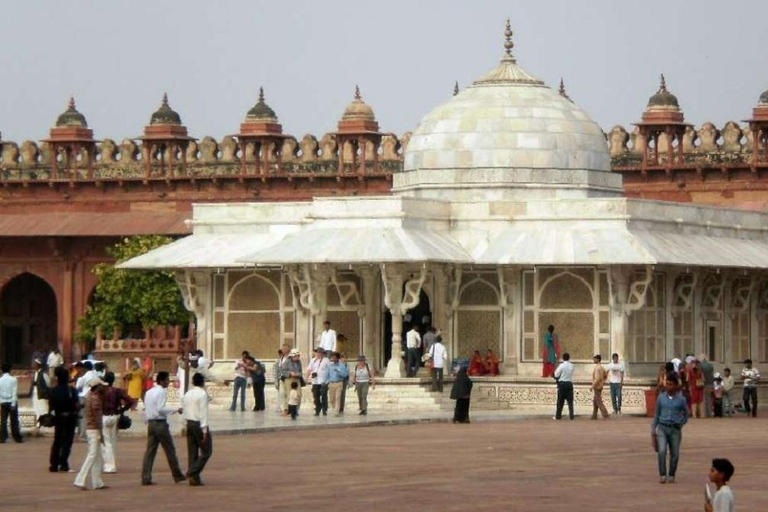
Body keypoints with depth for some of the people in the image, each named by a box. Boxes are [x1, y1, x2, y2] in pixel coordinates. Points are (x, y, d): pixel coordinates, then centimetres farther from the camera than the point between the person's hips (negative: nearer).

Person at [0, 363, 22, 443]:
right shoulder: (13, 379, -7)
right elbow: (15, 392, -11)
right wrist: (13, 404, -10)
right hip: (12, 402, -1)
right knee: (14, 421, 3)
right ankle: (17, 438, 5)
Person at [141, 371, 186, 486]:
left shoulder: (149, 392, 14)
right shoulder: (162, 392, -11)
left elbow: (146, 408, 16)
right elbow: (160, 409, -20)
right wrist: (176, 410, -15)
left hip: (151, 423, 7)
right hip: (160, 423, -7)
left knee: (150, 451, 3)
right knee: (170, 450, 5)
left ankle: (145, 478, -5)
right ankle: (177, 475, 15)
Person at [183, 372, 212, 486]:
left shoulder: (187, 394, 10)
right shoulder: (202, 394, -12)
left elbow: (184, 410, 11)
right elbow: (203, 413, -16)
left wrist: (187, 424, 16)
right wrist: (205, 430, -16)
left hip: (189, 423, 7)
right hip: (199, 424, -7)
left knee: (192, 452, 10)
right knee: (206, 451, 1)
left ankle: (194, 479, 9)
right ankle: (193, 473, -13)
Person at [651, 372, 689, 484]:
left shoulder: (681, 399, 0)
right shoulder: (661, 398, 4)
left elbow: (686, 415, 14)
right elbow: (657, 415, 12)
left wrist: (681, 424, 1)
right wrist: (653, 430, 9)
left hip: (675, 429, 0)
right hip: (662, 428, 0)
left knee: (675, 454, 3)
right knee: (662, 451, -17)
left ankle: (671, 476, 19)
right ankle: (662, 475, -10)